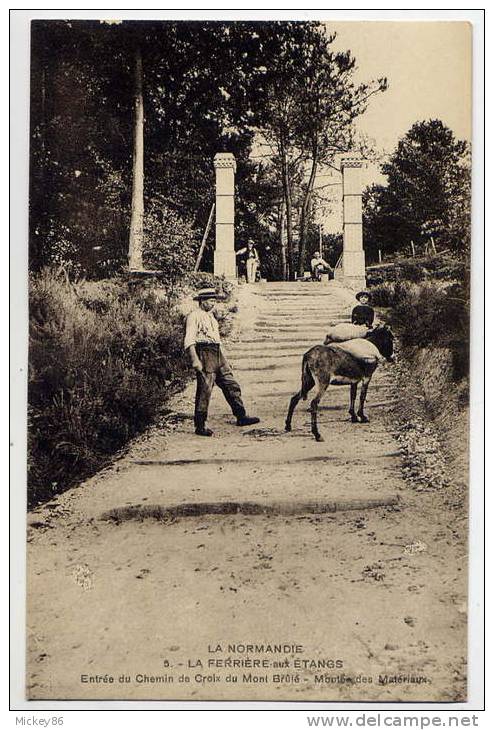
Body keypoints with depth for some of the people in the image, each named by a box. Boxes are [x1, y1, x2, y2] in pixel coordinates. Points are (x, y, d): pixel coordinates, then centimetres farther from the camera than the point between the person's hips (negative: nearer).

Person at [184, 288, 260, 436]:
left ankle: (241, 417, 14)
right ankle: (200, 426, 1)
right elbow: (189, 340, -16)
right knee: (204, 390, -6)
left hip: (217, 353, 9)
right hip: (204, 353, -9)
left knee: (231, 385, 7)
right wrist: (195, 360, -27)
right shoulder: (194, 316, -6)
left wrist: (224, 360, 24)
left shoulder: (210, 316, 21)